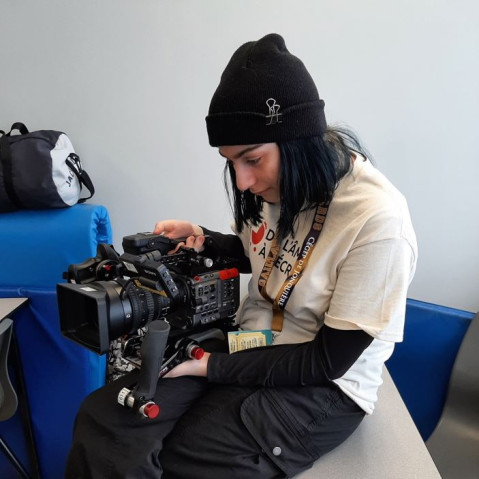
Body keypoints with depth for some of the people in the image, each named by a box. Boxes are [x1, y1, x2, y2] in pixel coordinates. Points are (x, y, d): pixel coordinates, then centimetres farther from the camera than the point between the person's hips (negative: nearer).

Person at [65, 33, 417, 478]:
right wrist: (202, 240, -5)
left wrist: (210, 365, -17)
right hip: (248, 343, 5)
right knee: (100, 418, -15)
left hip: (322, 389, -5)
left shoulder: (377, 222, -25)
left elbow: (327, 361, -18)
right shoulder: (278, 179, -5)